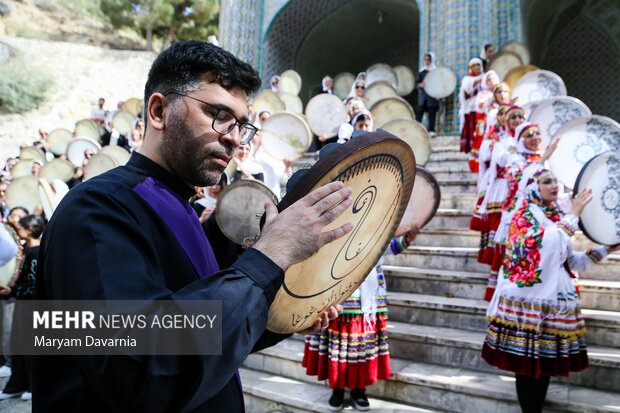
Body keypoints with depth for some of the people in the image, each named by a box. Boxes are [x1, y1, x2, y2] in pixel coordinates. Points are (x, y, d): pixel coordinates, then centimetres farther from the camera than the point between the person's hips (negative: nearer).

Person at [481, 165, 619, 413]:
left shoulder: (557, 218, 16)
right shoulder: (524, 215, -6)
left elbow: (571, 262, 19)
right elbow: (546, 244, -24)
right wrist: (573, 215, -17)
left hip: (555, 300, 7)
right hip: (530, 300, -7)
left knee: (547, 361, 11)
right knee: (528, 363, -2)